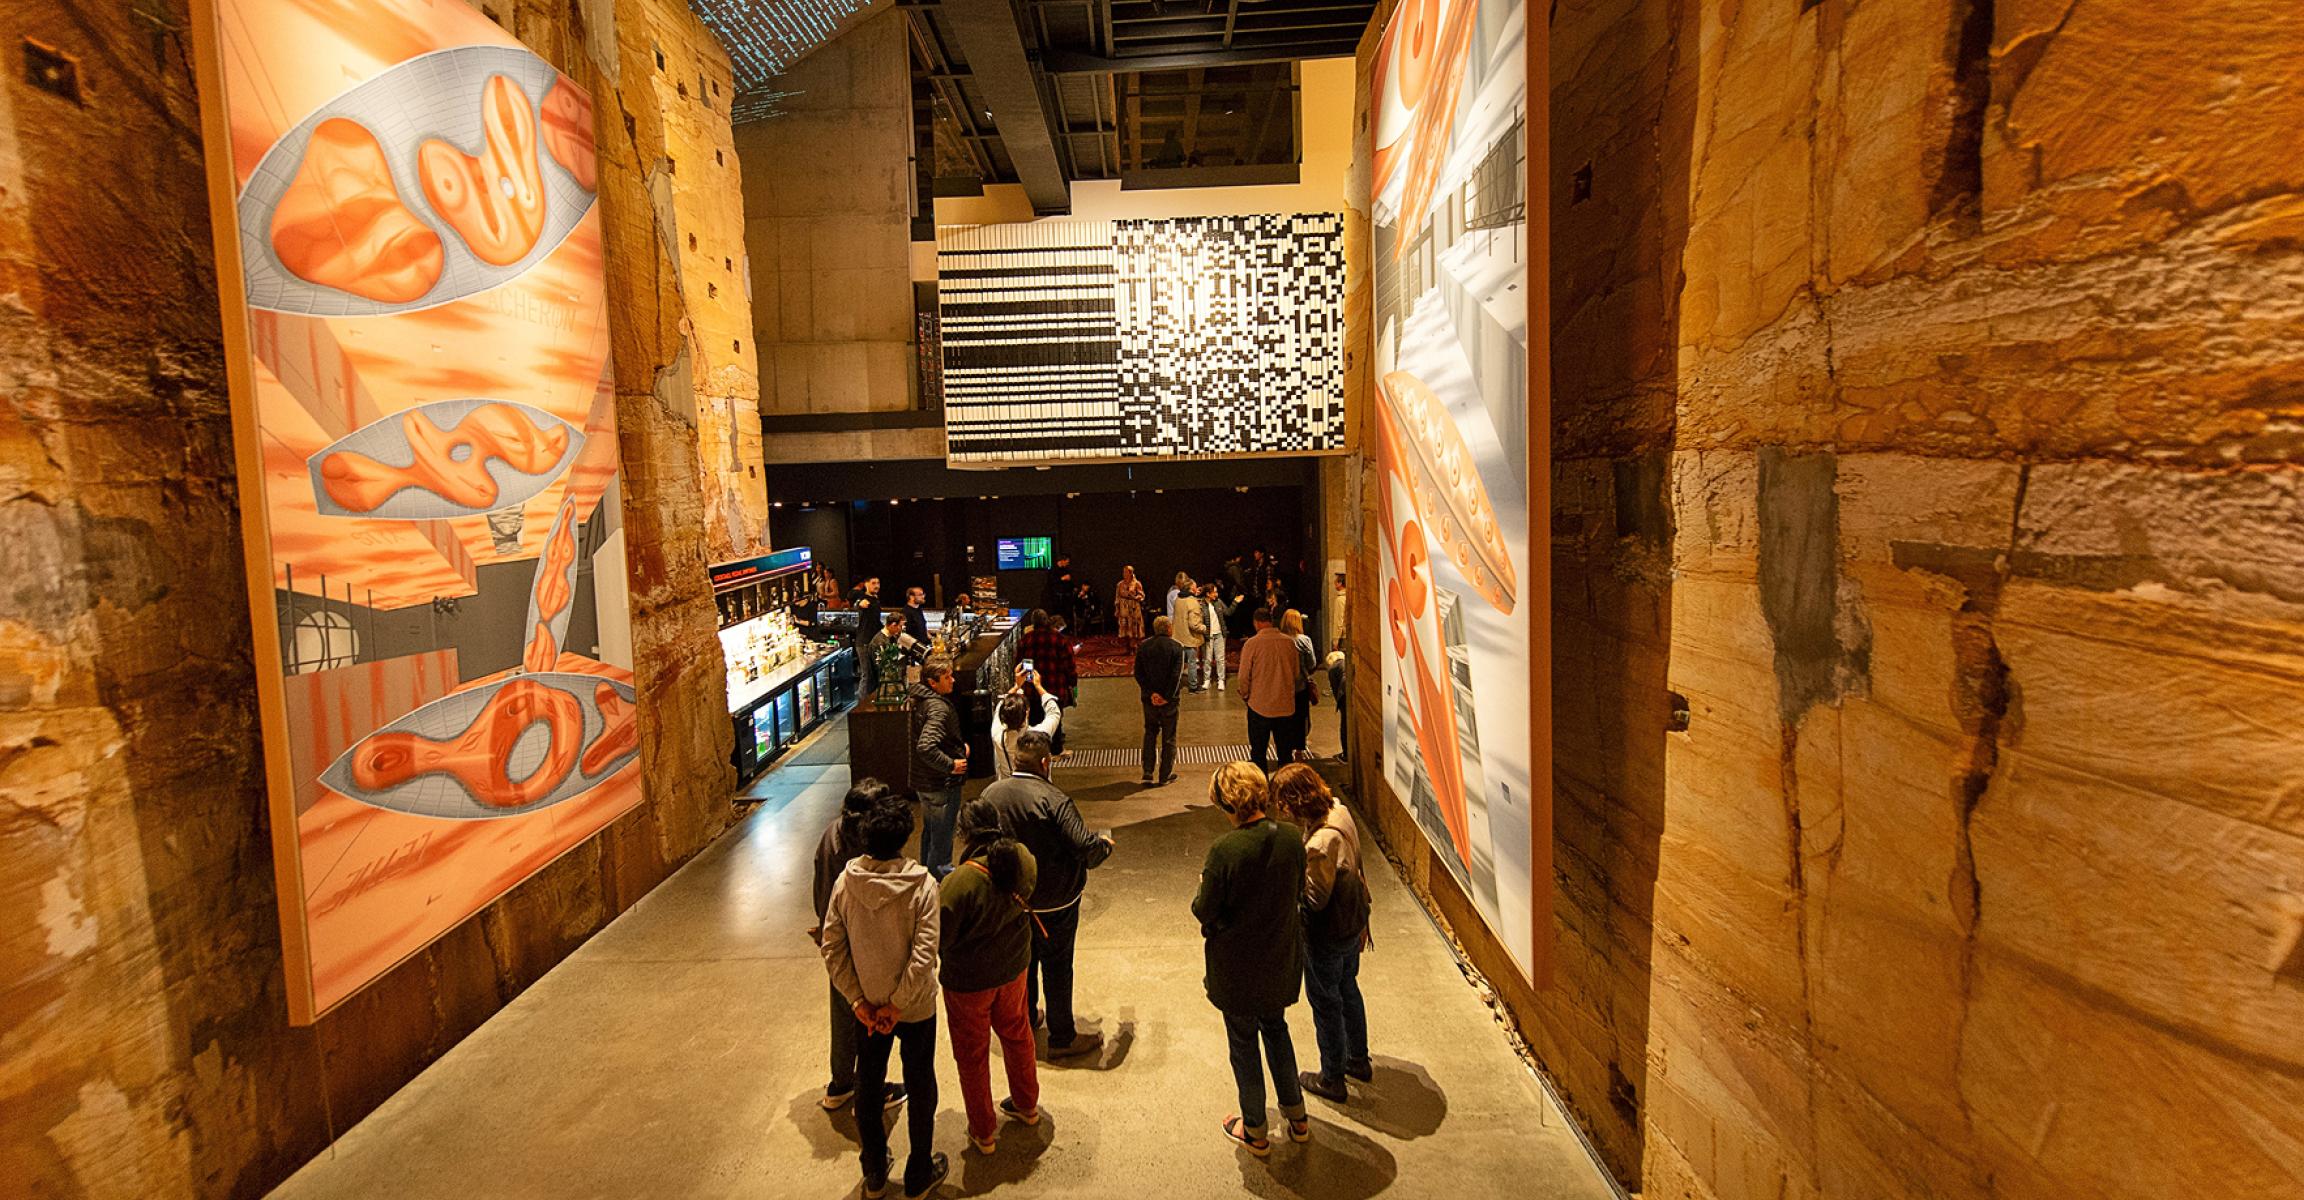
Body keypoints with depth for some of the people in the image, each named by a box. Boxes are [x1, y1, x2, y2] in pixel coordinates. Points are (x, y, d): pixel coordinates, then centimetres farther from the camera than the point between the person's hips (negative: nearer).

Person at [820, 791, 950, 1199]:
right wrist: (897, 1005, -13)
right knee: (920, 1088, 18)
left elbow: (832, 948, -9)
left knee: (867, 1085, 22)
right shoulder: (921, 884, -23)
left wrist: (857, 1001, -3)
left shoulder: (846, 882, -14)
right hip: (915, 1007, -3)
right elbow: (923, 955, -25)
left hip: (866, 1005, 3)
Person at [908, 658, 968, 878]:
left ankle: (927, 873, 41)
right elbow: (926, 747, -38)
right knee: (942, 837, 5)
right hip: (941, 785, -10)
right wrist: (951, 765, -26)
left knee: (929, 832, 25)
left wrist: (960, 744, 8)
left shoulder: (920, 700, 4)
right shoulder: (938, 707, -27)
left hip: (924, 782, 10)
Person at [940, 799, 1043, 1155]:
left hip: (969, 981, -5)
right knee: (1017, 1034, 28)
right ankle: (1027, 1105, 49)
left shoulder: (960, 882, -33)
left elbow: (940, 937, -22)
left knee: (972, 1055, 17)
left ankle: (983, 1133, 35)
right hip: (1013, 967, 5)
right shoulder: (1023, 859, -16)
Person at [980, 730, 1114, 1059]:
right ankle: (1062, 1038, 21)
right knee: (1057, 968, 9)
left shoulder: (990, 794, -8)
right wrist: (1106, 844, -5)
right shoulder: (1053, 799, -26)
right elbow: (1086, 848, -27)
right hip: (1054, 902, -5)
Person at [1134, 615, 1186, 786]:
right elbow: (1177, 675, -16)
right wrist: (1167, 697, -13)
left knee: (1150, 734, 16)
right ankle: (1165, 775, 17)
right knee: (1169, 737, 11)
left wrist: (1151, 693, -8)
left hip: (1149, 699, 3)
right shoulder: (1176, 647, -9)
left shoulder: (1143, 646, 0)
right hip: (1169, 700, -3)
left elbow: (1138, 673, -6)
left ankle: (1147, 773, 9)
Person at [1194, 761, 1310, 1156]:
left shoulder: (1225, 850, -29)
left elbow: (1205, 912, -19)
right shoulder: (1292, 838, -14)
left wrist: (1203, 887, 1)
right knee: (1276, 1028, 28)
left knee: (1243, 1043, 17)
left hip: (1237, 967, -5)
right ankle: (1296, 1116, 40)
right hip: (1281, 958, 5)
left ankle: (1255, 1132, 34)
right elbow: (1297, 893, 1)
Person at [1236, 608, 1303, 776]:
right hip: (1286, 705, 3)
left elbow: (1244, 676, -9)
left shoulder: (1252, 644, -14)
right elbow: (1297, 673, 7)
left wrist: (1245, 695, 9)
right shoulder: (1289, 642, -3)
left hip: (1259, 706, -3)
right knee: (1284, 751, 16)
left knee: (1258, 751, 9)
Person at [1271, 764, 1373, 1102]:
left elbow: (1314, 900, -25)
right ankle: (1359, 1060, 47)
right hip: (1352, 923, 9)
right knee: (1348, 990, 27)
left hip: (1327, 938, -9)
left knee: (1326, 1004, 13)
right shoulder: (1340, 812, -9)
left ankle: (1332, 1079, 33)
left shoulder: (1320, 844, -36)